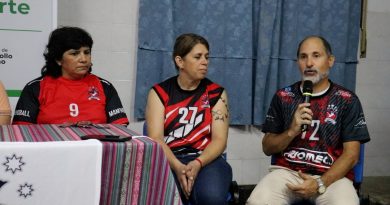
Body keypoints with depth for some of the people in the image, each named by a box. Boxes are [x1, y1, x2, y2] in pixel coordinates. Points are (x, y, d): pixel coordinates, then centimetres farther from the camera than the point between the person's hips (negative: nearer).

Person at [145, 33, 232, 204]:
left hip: (206, 159, 1)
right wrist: (177, 167, -22)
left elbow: (219, 139, 0)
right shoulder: (159, 92, 6)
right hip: (168, 160, -1)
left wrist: (197, 163, -19)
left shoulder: (216, 93, 8)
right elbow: (155, 138, -5)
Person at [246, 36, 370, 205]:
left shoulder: (347, 101, 4)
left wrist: (320, 184, -14)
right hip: (286, 171, 1)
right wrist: (292, 131, -10)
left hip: (331, 176, -1)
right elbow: (267, 148, 9)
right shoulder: (283, 96, 8)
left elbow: (351, 154, -1)